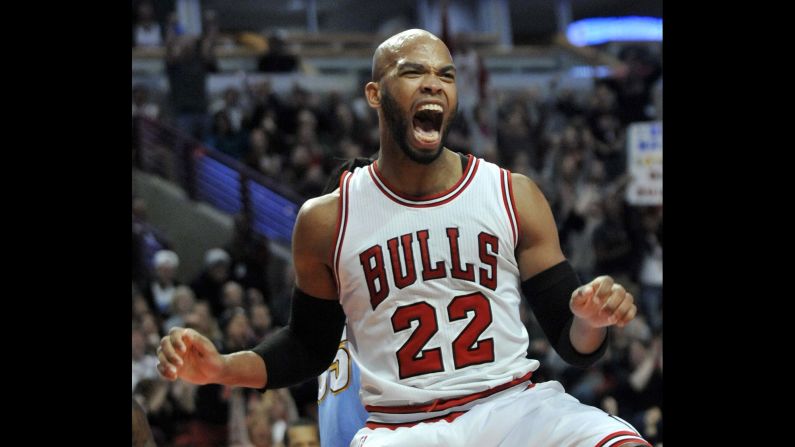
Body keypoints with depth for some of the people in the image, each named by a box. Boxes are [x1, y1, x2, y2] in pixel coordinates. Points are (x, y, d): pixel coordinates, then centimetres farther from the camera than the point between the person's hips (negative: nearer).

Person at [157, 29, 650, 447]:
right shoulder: (327, 220, 5)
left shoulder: (514, 196, 4)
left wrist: (591, 320, -18)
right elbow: (310, 346, 17)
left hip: (513, 405, 0)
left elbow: (571, 341, 6)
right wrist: (220, 366, 0)